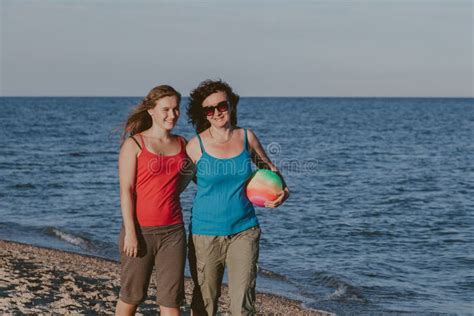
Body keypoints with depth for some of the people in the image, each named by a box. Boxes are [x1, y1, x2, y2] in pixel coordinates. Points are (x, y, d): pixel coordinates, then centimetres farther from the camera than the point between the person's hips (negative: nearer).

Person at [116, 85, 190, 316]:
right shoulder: (134, 144, -4)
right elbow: (126, 190, -9)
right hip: (140, 230, -3)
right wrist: (130, 232, -15)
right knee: (131, 295, 9)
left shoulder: (182, 144, 10)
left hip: (173, 231, 3)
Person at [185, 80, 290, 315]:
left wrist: (282, 192, -3)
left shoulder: (247, 137, 2)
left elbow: (271, 170, 14)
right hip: (205, 234, -1)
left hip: (243, 231, 1)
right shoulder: (196, 145, -6)